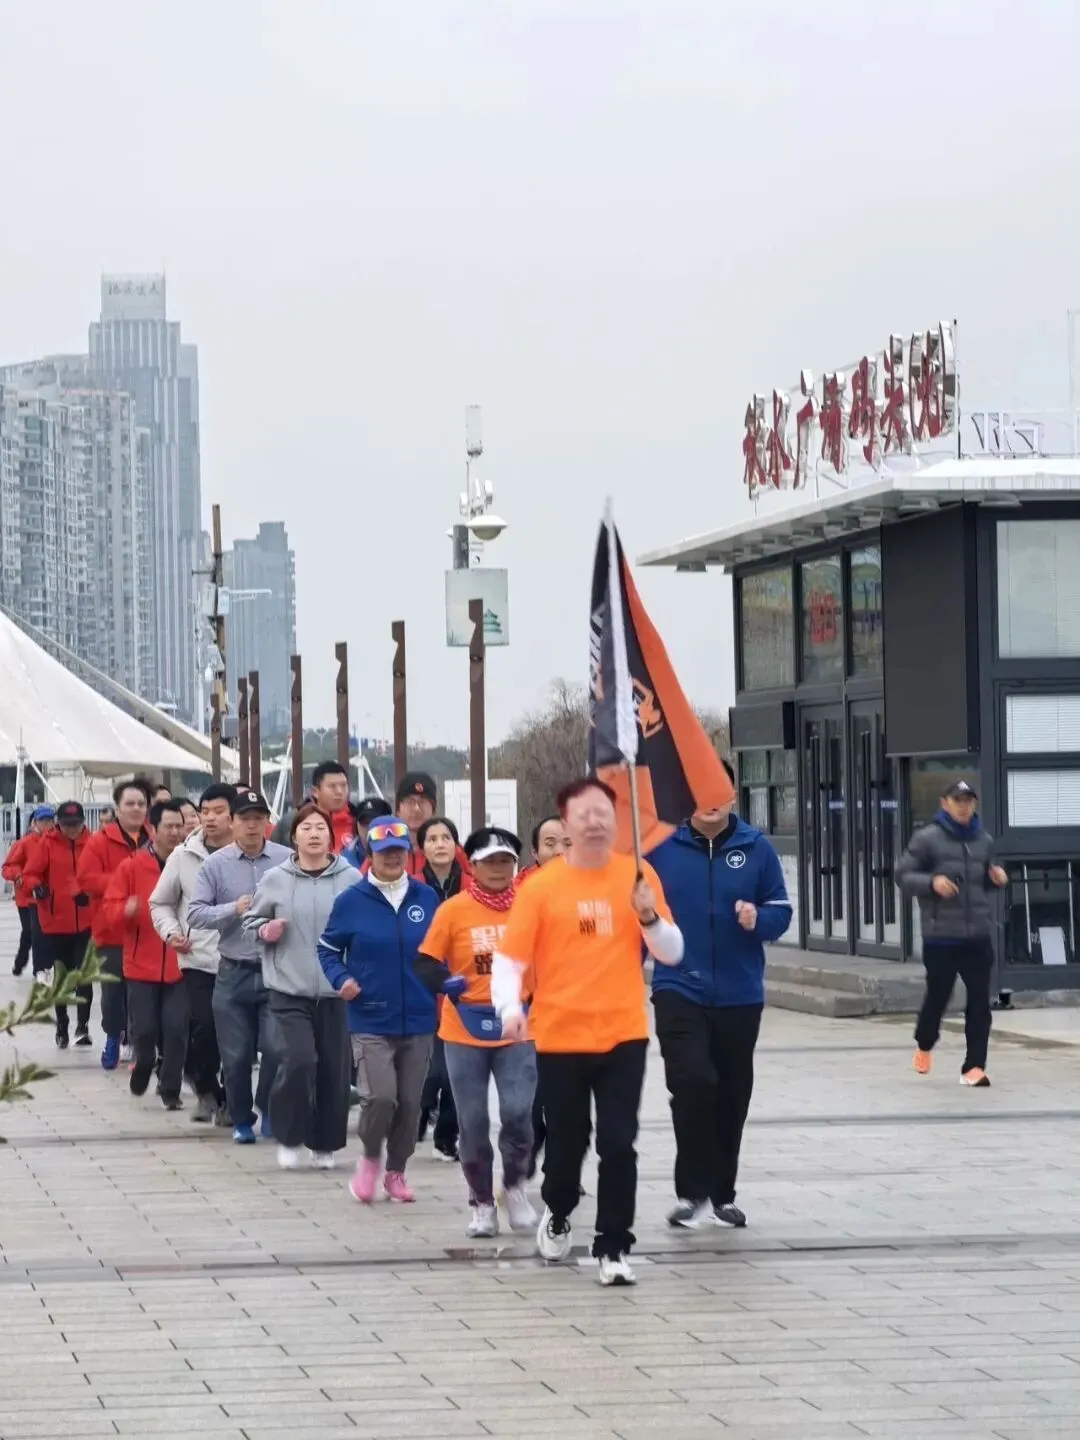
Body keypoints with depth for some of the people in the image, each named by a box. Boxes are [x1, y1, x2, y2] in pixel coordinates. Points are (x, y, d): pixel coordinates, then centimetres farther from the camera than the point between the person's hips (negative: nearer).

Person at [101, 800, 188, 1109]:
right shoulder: (131, 866, -3)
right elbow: (110, 908, -2)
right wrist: (126, 910, -23)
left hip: (180, 965, 0)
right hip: (142, 964, 0)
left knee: (176, 1030, -3)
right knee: (144, 1030, 2)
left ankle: (170, 1090, 10)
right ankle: (142, 1067, 33)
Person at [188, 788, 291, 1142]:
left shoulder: (287, 860, -2)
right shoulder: (215, 864, 1)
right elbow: (195, 914, -3)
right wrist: (234, 909, -14)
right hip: (234, 972, 1)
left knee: (275, 1047, -9)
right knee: (236, 1054, 7)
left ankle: (271, 1112, 12)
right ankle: (241, 1119, 22)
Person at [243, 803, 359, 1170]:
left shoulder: (351, 880, -2)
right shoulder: (275, 880, 1)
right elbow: (252, 921, 13)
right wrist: (265, 932, -8)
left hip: (337, 990, 1)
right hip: (289, 989, -1)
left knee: (334, 1069, 5)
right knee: (298, 1060, -16)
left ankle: (325, 1144, 22)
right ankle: (289, 1137, 4)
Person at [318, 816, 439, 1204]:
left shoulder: (427, 898, 2)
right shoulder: (351, 901, -4)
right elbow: (328, 949, 6)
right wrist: (341, 979, -12)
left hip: (418, 1019, 3)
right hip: (370, 1020, -3)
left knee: (410, 1101, 9)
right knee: (380, 1096, -16)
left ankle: (396, 1171, 29)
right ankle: (370, 1159, 12)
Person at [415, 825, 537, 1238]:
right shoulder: (453, 910, -4)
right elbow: (425, 963, -2)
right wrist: (446, 984, -20)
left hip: (516, 1030, 0)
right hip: (464, 1032, 0)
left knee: (518, 1112, -12)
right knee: (473, 1122, 4)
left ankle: (514, 1187, 13)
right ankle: (481, 1203, 21)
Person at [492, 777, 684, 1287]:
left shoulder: (638, 876, 1)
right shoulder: (541, 886, -4)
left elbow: (672, 953, 3)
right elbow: (509, 958, -5)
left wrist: (649, 916, -16)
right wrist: (509, 1007, -23)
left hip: (623, 1035, 1)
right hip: (560, 1037, 0)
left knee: (618, 1145, -5)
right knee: (567, 1141, 11)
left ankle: (613, 1249, 4)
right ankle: (557, 1215, 41)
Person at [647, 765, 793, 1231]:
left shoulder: (756, 848, -1)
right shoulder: (660, 846, -3)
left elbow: (781, 910, 4)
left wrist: (758, 919, -18)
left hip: (740, 995, 2)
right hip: (679, 990, -2)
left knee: (732, 1096, 10)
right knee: (692, 1082, -17)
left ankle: (721, 1195, 23)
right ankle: (692, 1192, -7)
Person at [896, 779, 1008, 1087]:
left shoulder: (984, 841, 9)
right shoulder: (927, 839, -6)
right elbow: (902, 875, -4)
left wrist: (996, 879, 0)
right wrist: (931, 882, -20)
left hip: (978, 937, 3)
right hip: (941, 937, -3)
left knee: (979, 1003, -2)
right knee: (938, 996, 10)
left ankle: (974, 1066, 3)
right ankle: (924, 1045, 39)